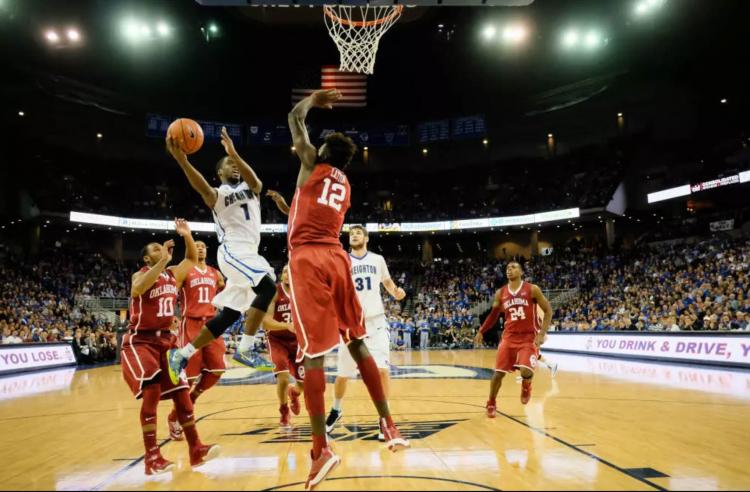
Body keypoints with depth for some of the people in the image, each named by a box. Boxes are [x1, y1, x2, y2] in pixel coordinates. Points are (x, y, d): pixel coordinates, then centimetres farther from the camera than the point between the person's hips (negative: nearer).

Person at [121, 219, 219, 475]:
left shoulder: (173, 274, 9)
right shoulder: (141, 275, -9)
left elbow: (192, 258, 18)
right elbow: (138, 289, -33)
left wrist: (187, 236, 0)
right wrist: (162, 261, -34)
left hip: (166, 339, 6)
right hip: (140, 341, -6)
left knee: (181, 392, 2)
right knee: (152, 390, -20)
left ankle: (196, 450, 7)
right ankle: (152, 458, -12)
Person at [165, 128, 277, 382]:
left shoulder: (251, 188, 18)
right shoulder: (217, 195, 6)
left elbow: (254, 180, -8)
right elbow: (202, 187, -20)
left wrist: (234, 152, -26)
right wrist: (181, 159, -38)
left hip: (249, 253, 6)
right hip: (232, 251, -6)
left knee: (228, 314, 7)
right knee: (268, 286, -28)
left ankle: (182, 354, 18)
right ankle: (245, 350, -25)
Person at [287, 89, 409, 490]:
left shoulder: (312, 164, 10)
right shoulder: (345, 186, 25)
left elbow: (295, 118, 19)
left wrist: (314, 99, 35)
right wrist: (286, 204, 47)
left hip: (309, 259, -5)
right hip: (336, 257, 6)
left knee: (314, 353, -10)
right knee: (358, 343, 12)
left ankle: (321, 448, -11)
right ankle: (389, 425, 14)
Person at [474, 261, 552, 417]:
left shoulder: (532, 289, -6)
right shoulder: (500, 293, 4)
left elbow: (548, 310, -3)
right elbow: (494, 314, 17)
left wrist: (542, 334, -13)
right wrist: (481, 332, 11)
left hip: (529, 337, -3)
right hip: (509, 337, 3)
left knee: (526, 371, -20)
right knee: (498, 372, -1)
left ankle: (526, 387, 18)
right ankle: (491, 403, 22)